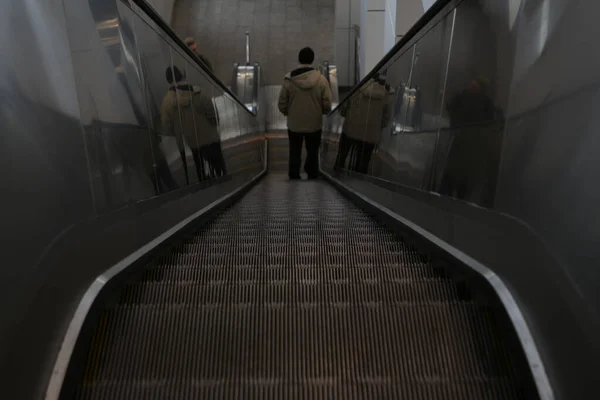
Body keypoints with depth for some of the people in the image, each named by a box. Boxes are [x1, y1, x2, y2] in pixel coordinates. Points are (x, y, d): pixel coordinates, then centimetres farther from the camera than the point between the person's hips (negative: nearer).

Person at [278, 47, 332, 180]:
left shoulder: (289, 79, -12)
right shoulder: (321, 79, -13)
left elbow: (282, 104, -7)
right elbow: (327, 105, -10)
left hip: (294, 124, 0)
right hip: (314, 124, 0)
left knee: (295, 154, 16)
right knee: (312, 153, 17)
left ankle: (294, 177, 25)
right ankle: (312, 176, 27)